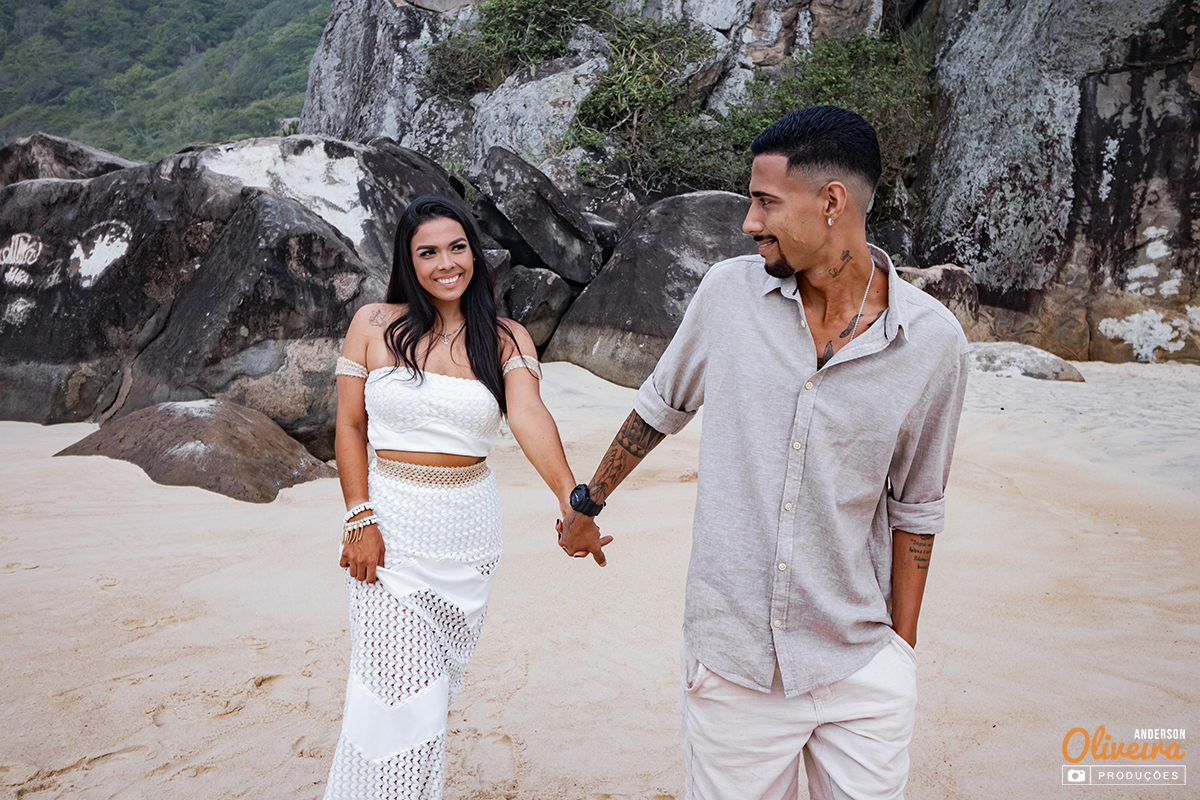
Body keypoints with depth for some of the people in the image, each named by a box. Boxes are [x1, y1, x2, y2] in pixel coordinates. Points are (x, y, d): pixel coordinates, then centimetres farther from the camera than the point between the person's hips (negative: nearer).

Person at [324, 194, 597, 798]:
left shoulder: (505, 339, 0)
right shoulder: (374, 324, -1)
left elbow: (529, 417, -18)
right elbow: (349, 428, 1)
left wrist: (569, 495, -35)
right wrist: (360, 520, -9)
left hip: (469, 523, 2)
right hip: (391, 520, -1)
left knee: (436, 685, 14)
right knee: (399, 691, -4)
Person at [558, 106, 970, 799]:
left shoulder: (934, 342, -7)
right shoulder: (730, 291, -5)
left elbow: (915, 508, 4)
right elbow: (662, 406, 11)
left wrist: (903, 653, 8)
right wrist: (587, 504, 21)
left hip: (861, 672, 0)